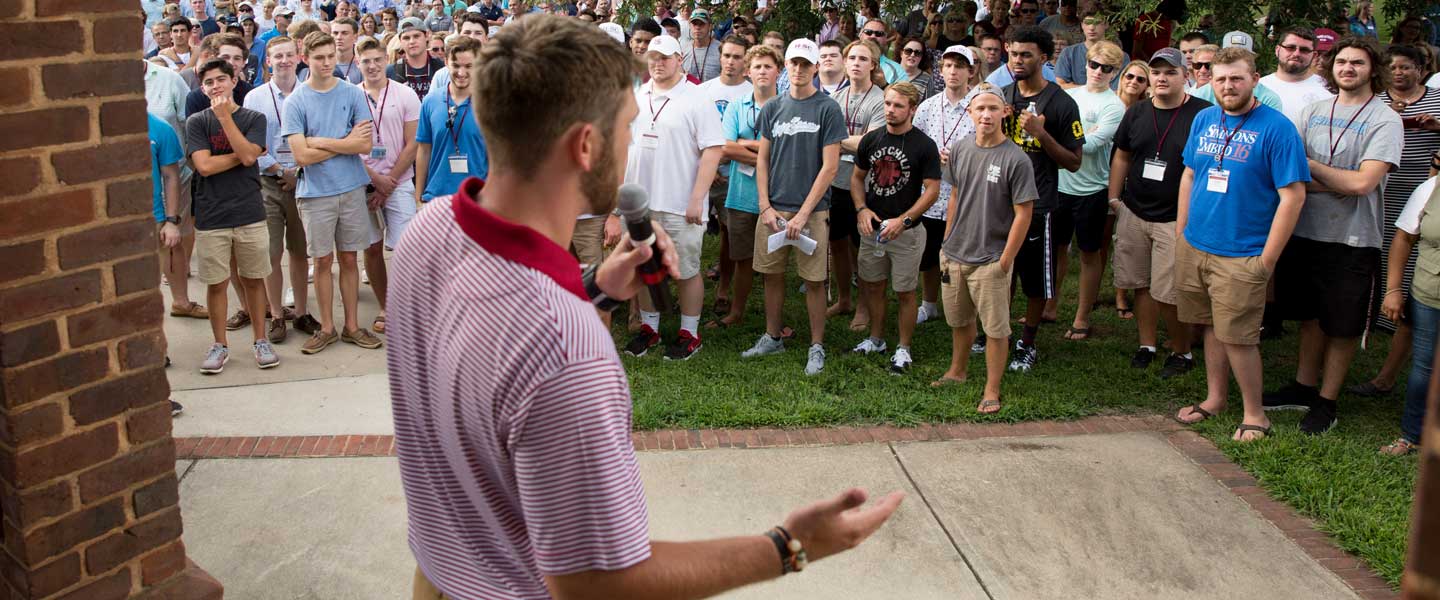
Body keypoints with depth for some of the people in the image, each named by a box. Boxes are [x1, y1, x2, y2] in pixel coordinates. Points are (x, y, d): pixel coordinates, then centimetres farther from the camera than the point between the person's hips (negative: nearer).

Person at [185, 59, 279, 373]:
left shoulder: (253, 119, 3)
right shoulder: (196, 122, 3)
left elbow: (248, 156, -13)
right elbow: (204, 165, -10)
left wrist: (225, 116, -13)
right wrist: (241, 155, -6)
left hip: (249, 213, 0)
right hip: (211, 215, 0)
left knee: (253, 278, 8)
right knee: (216, 283, 6)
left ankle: (260, 340, 20)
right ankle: (220, 345, 18)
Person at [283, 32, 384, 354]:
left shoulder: (353, 94, 0)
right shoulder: (296, 101, -4)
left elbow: (365, 145, -9)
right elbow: (302, 155, -12)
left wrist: (321, 141, -12)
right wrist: (345, 143, -8)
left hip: (351, 188, 1)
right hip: (316, 193, -1)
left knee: (349, 258, 9)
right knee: (323, 261, 7)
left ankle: (352, 326, 18)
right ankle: (327, 328, 19)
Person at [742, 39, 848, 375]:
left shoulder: (828, 110, -4)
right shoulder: (772, 108, 9)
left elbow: (830, 167, -8)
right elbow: (762, 160, 11)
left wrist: (803, 213, -12)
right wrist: (766, 207, -1)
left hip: (811, 209, -4)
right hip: (773, 208, 4)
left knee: (814, 280, 1)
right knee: (772, 274, 11)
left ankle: (817, 347, 13)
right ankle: (772, 338, 26)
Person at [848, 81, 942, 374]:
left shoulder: (924, 145, -10)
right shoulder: (871, 139, 3)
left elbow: (932, 189, -11)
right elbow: (857, 177, 11)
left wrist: (903, 220, -20)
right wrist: (862, 209, -6)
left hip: (906, 230, -4)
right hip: (872, 227, 5)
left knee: (905, 292, 4)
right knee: (873, 286, 15)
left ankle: (903, 349, 17)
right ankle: (876, 339, 32)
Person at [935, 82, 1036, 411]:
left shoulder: (1016, 159, -14)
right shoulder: (959, 149, 2)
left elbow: (1023, 214, -12)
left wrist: (1004, 261, -13)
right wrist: (947, 242, 12)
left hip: (990, 260, -5)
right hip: (954, 256, 5)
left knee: (995, 328, 2)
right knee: (959, 321, 21)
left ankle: (991, 391, 14)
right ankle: (957, 372, 40)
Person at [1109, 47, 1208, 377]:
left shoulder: (1203, 114, -7)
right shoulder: (1137, 112, 9)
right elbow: (1122, 156, 17)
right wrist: (1114, 198, 13)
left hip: (1176, 218, -5)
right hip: (1134, 213, 5)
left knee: (1169, 292, -5)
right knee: (1141, 284, 10)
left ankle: (1182, 352, 14)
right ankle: (1147, 344, 25)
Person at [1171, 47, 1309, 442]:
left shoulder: (1276, 128, -11)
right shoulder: (1204, 120, 7)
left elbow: (1293, 196, -13)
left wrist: (1267, 259, -14)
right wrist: (1180, 233, 12)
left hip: (1241, 256, -5)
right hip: (1195, 247, 5)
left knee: (1237, 337, -1)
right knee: (1212, 327, 16)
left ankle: (1254, 415, 14)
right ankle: (1215, 397, 31)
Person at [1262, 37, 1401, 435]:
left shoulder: (1385, 120, -8)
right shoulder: (1314, 112, 7)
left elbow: (1362, 182, -18)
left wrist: (1310, 166, -9)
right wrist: (1331, 184, -17)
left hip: (1352, 240, -4)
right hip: (1305, 232, 4)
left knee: (1343, 326, 7)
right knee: (1310, 316, 17)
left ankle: (1327, 402, 20)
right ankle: (1304, 387, 32)